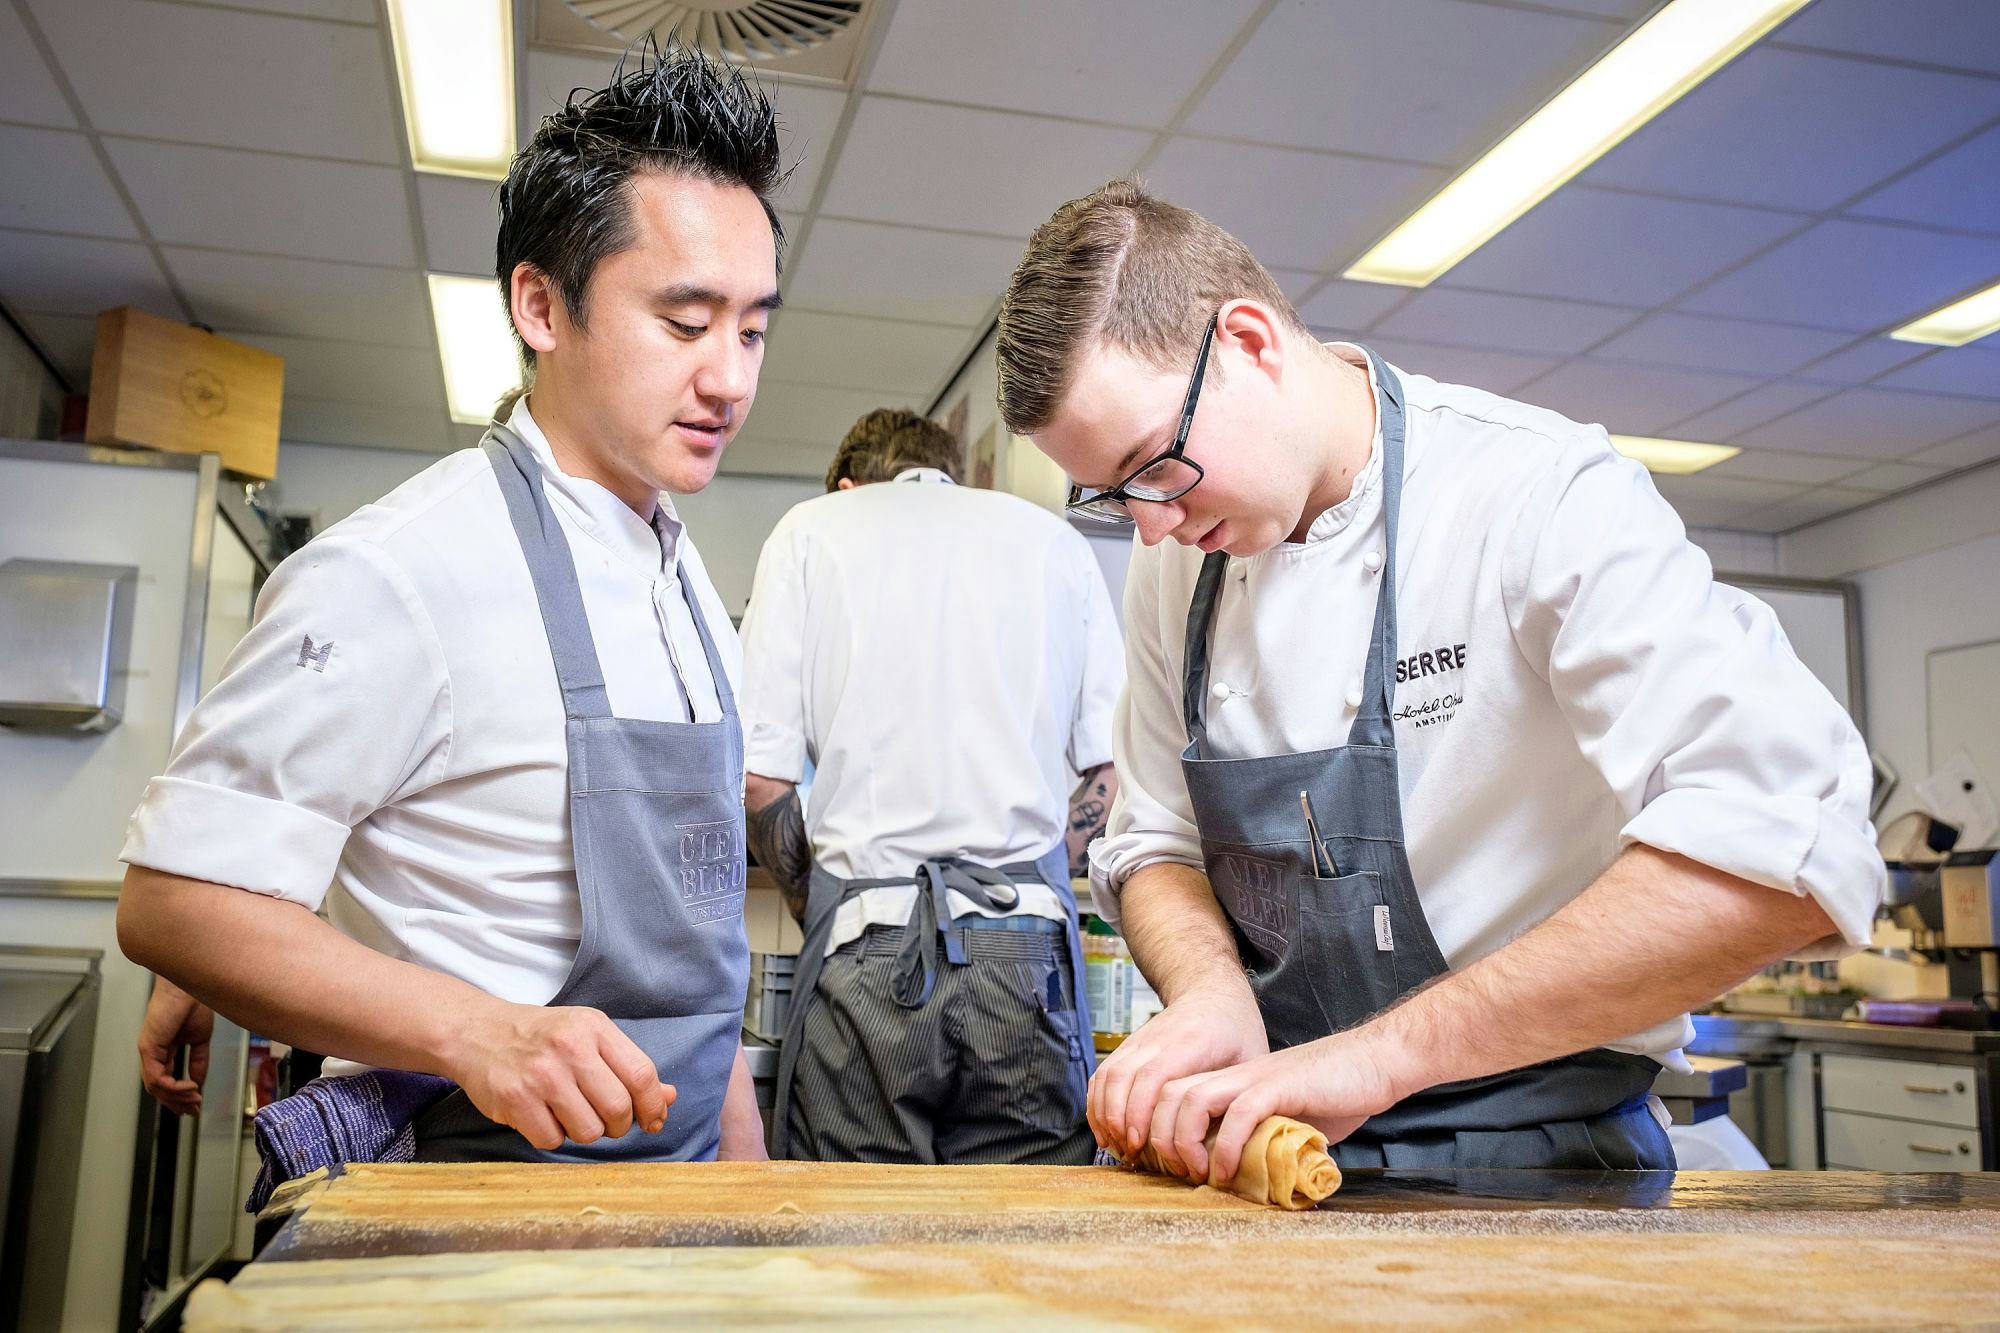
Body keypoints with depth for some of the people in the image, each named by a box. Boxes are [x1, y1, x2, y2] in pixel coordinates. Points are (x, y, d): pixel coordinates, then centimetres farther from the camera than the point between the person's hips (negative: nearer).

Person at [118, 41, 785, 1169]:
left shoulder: (686, 582, 8)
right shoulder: (401, 572, -18)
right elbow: (174, 900, -17)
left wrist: (742, 1157, 13)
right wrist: (478, 1035, -29)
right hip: (477, 1197, -6)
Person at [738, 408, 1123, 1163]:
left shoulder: (813, 527, 8)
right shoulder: (1057, 540, 14)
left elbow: (760, 776, 0)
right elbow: (1105, 773, 7)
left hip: (865, 943, -1)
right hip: (1026, 950, 2)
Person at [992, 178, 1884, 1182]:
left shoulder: (1539, 490, -14)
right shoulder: (1174, 558, 5)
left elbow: (1788, 848, -25)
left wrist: (1380, 1052, -27)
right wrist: (1212, 986, -11)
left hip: (1529, 1168, -5)